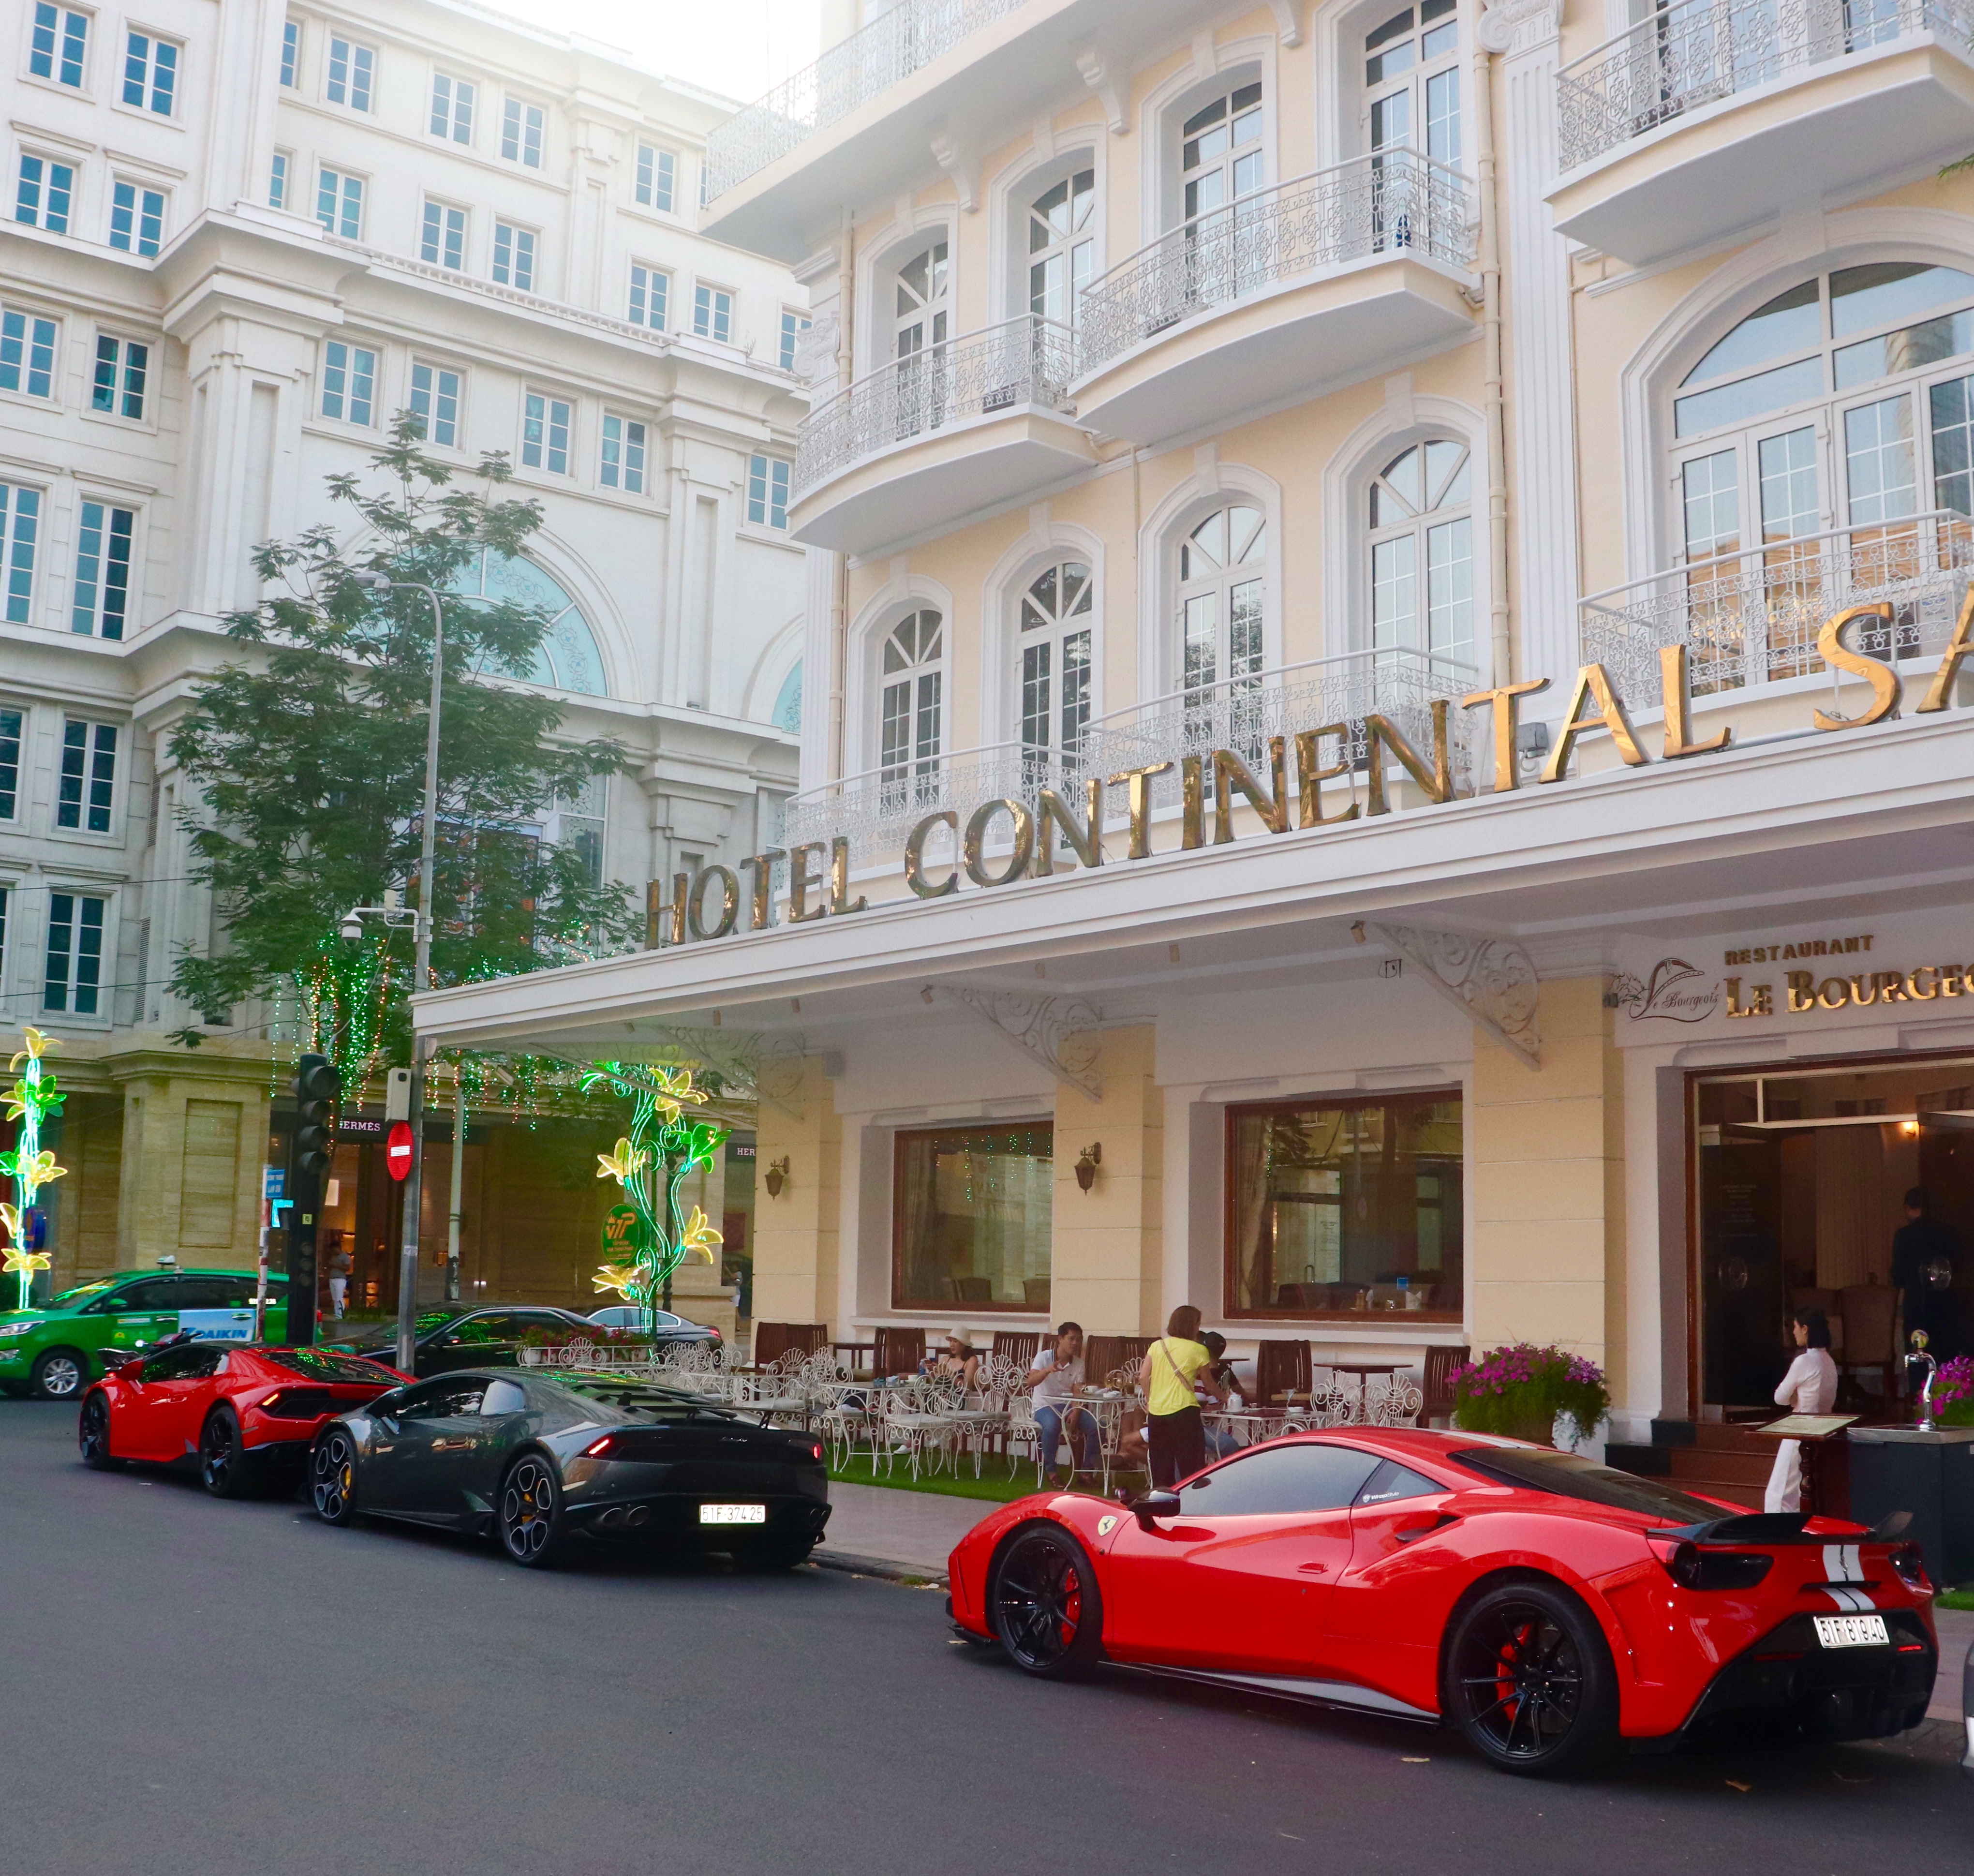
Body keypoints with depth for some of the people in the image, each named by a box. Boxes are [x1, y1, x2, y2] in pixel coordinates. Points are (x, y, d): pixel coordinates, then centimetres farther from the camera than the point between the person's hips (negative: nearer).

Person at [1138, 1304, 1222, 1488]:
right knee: (1191, 1470, 0)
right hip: (1183, 1411, -4)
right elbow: (1208, 1383, 12)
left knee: (1161, 1467, 13)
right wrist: (1221, 1397, 30)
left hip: (1156, 1412, 4)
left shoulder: (1157, 1346, 9)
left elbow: (1143, 1377, 3)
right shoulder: (1198, 1350, 0)